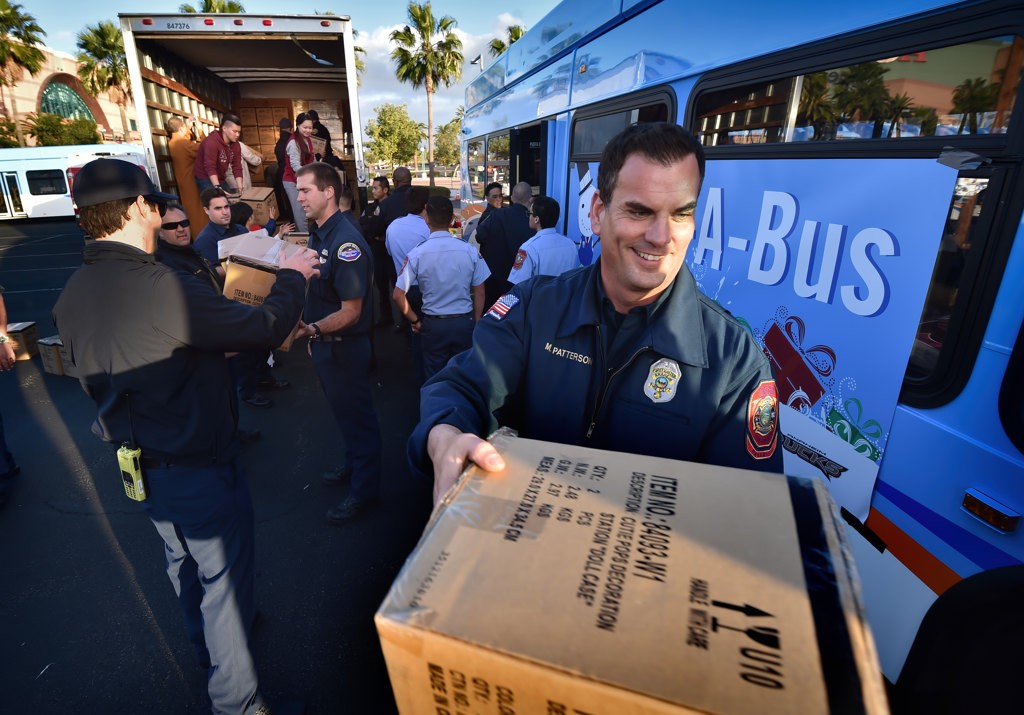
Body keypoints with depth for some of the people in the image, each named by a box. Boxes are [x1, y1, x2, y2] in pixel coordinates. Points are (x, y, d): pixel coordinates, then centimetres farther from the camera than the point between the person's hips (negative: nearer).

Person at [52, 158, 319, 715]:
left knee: (185, 563, 29)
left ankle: (209, 644, 55)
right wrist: (292, 277, -5)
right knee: (225, 578, 10)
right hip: (197, 469, -8)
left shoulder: (73, 294, -2)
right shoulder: (161, 288, -30)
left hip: (139, 464, 9)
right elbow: (265, 329, -24)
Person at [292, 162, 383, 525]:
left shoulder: (346, 243, -22)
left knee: (357, 415, 7)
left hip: (345, 346, -9)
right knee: (343, 411, 23)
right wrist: (311, 332, 8)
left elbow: (351, 311, -23)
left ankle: (364, 489, 24)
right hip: (323, 343, 9)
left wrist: (312, 329, -29)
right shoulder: (317, 234, 6)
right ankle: (353, 464, 44)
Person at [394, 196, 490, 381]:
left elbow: (398, 296, -10)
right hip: (465, 321, 1)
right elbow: (479, 294, -3)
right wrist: (476, 323, 10)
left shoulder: (417, 253, -11)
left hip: (433, 324, 0)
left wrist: (415, 321, 3)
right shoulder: (469, 250, -9)